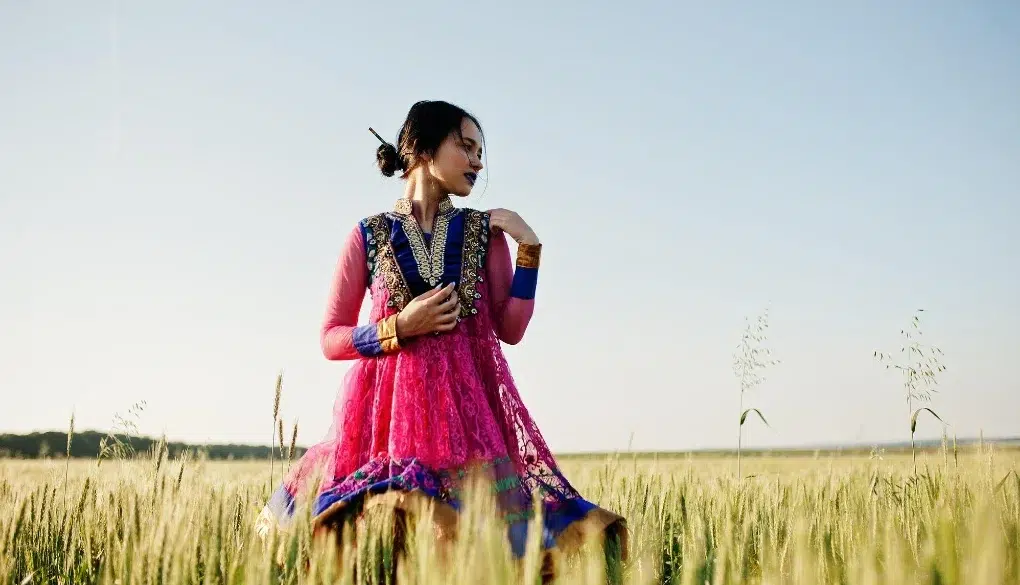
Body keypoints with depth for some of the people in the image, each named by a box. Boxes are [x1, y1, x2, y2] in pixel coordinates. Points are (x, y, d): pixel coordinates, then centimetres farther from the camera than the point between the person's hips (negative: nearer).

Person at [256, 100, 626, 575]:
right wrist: (400, 328, -11)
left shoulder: (484, 231, 9)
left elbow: (511, 330, 5)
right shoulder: (370, 235, 4)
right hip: (388, 406, -1)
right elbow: (331, 339, 4)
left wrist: (529, 249, -2)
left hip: (469, 402, 2)